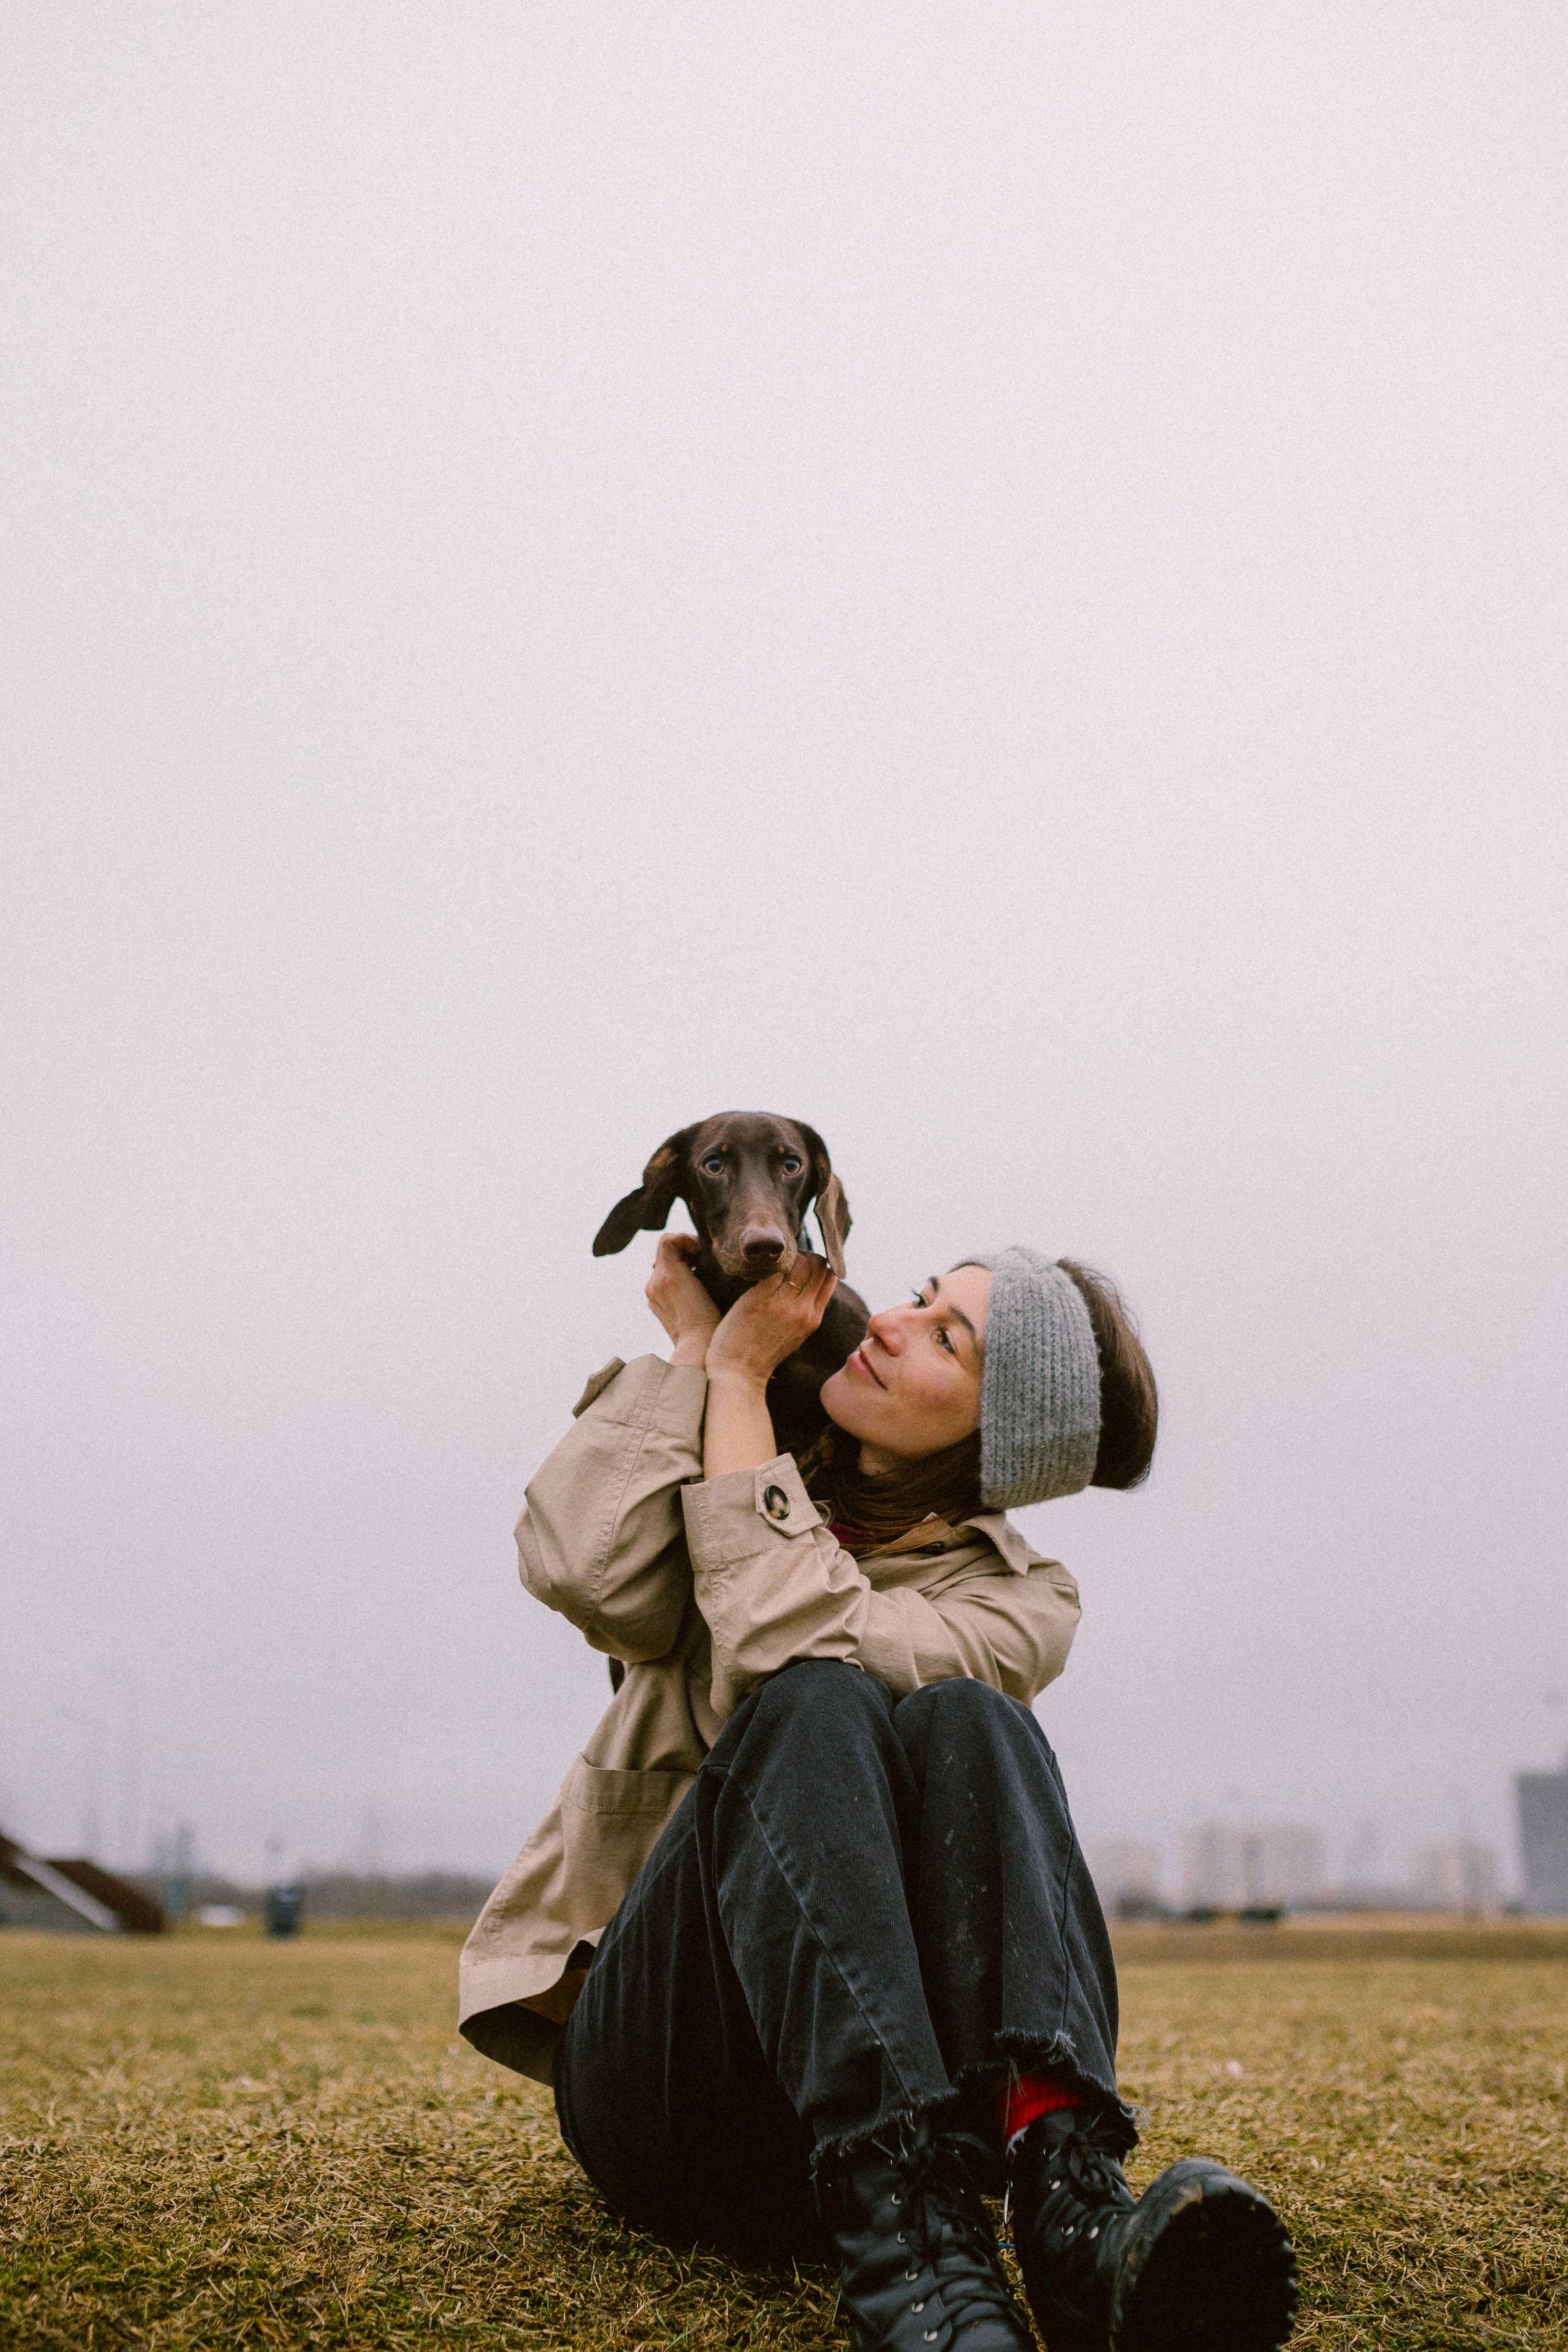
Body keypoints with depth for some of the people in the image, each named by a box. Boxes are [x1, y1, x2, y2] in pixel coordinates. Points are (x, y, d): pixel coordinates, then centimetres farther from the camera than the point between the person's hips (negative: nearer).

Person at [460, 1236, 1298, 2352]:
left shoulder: (1017, 1601, 3)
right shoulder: (777, 1500, 13)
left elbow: (784, 1643, -19)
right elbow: (585, 1573, -12)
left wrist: (738, 1375, -8)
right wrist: (694, 1348, -3)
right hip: (651, 2079, 1)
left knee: (960, 1719, -28)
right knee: (817, 1714, -29)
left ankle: (1071, 2198, -49)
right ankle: (910, 2252, -49)